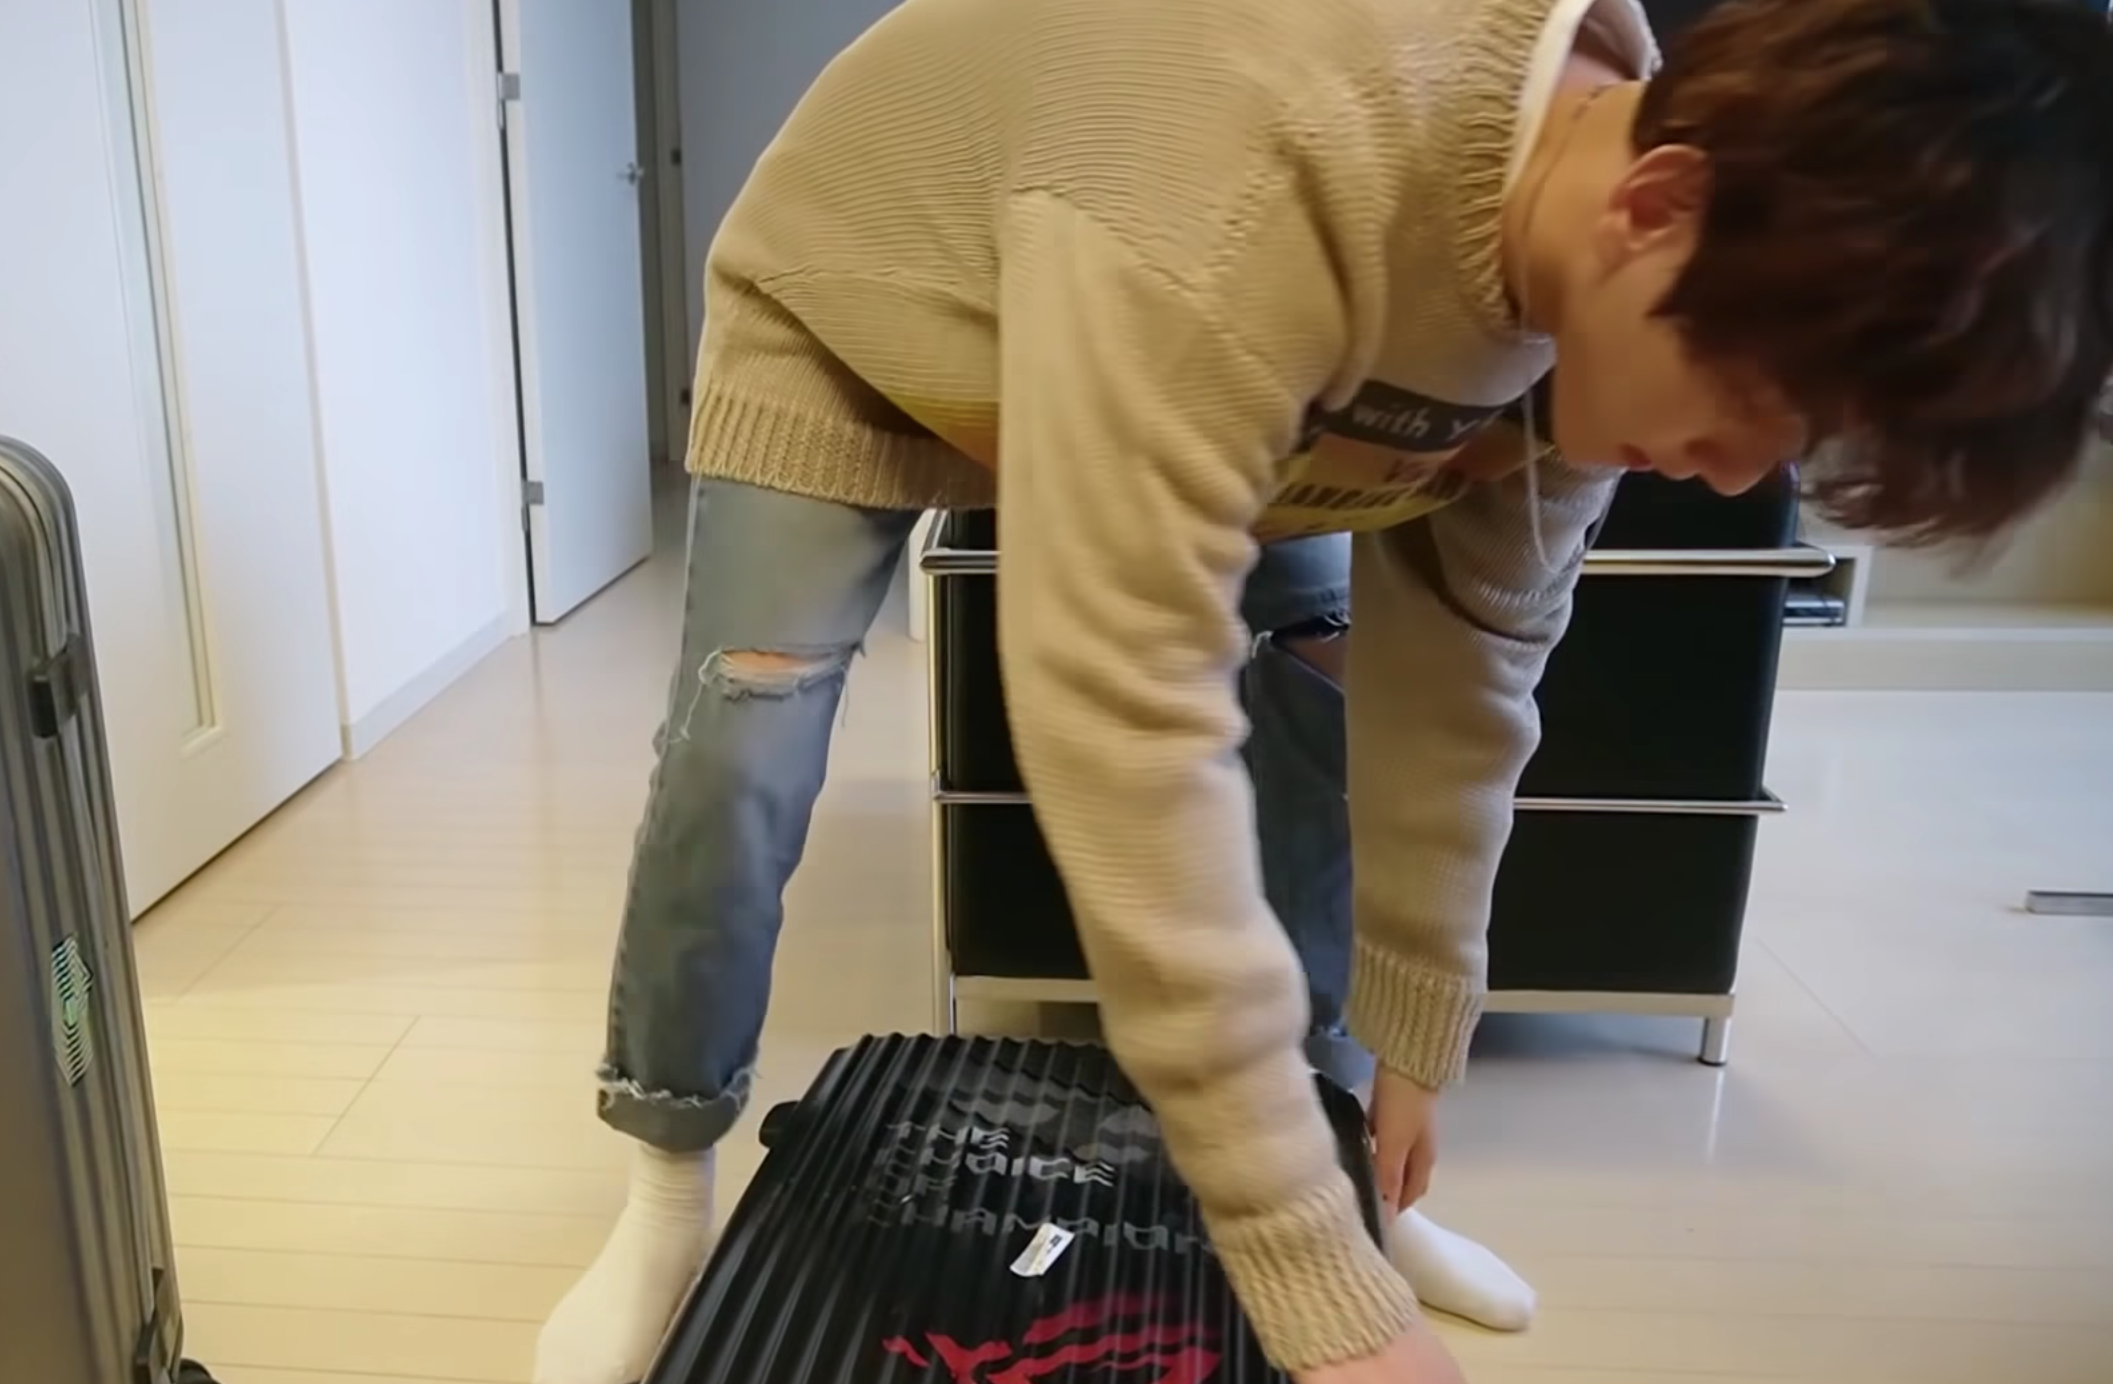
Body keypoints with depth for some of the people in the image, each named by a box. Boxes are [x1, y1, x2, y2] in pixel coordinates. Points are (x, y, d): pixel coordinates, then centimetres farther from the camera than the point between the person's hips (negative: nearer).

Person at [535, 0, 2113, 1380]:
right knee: (742, 765, -17)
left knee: (1332, 709, -4)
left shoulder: (1602, 281, -22)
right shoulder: (1236, 193, -48)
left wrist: (1413, 1042, -8)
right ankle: (671, 1201, 7)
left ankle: (1327, 1161, 16)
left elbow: (1461, 676, -13)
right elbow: (1123, 718, -52)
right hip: (846, 330, -5)